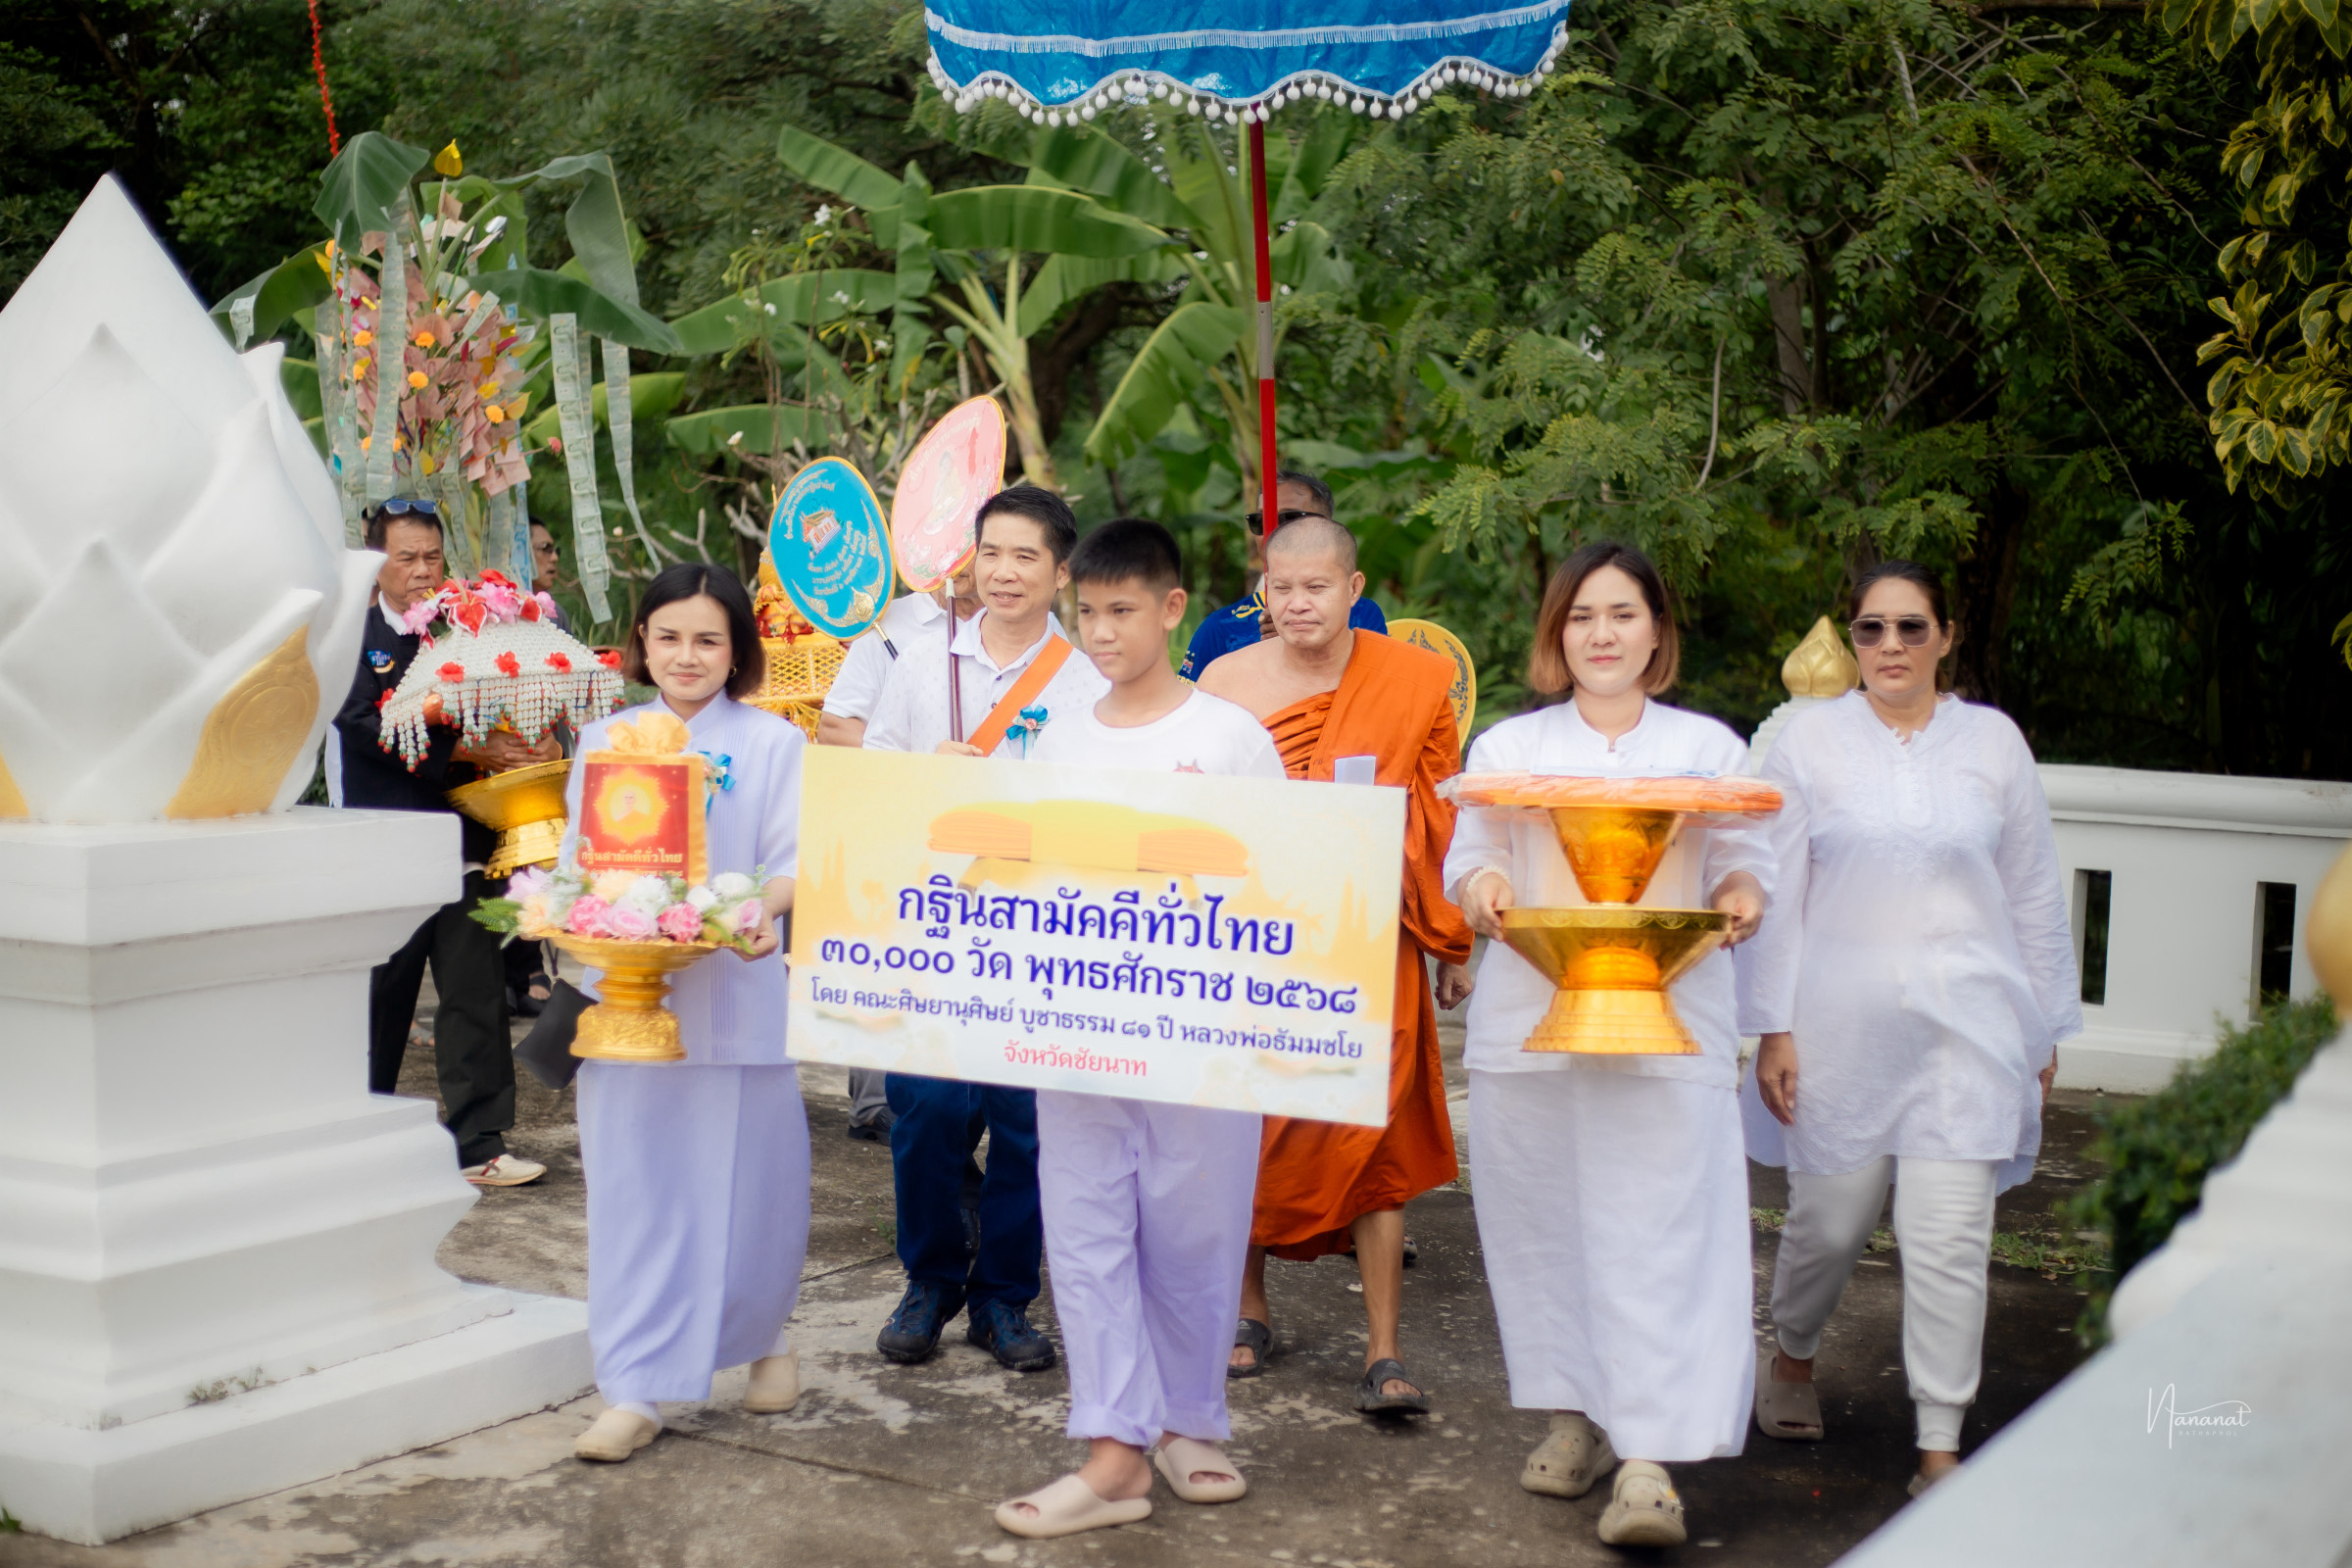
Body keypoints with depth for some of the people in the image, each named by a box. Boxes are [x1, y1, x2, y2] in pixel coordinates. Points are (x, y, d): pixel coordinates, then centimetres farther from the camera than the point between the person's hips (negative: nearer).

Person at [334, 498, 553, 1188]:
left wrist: (530, 745, -14)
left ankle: (478, 1143, 5)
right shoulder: (352, 638, -1)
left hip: (461, 843, 2)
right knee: (377, 998, 9)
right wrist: (469, 750, -22)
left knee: (475, 994, 0)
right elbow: (370, 727, -15)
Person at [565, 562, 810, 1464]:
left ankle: (764, 1335, 31)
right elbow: (578, 859, 13)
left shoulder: (771, 743, 4)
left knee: (743, 1180, 4)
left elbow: (793, 861, -2)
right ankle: (633, 1391, 5)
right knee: (632, 1188, 0)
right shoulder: (605, 742, 12)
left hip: (734, 992, -2)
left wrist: (760, 911, -24)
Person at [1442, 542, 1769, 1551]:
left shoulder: (1709, 747, 12)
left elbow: (1740, 862, 12)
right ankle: (1572, 1413, 20)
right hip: (1528, 1015, 2)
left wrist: (1740, 896, -11)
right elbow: (1468, 862, 11)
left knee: (1658, 1227, -10)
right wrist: (1480, 888, -12)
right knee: (1541, 1219, 4)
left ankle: (1649, 1458, -9)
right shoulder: (1508, 746, 13)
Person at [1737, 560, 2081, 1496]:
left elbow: (2033, 893, 12)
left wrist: (2046, 1025, 14)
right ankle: (1792, 1357, 38)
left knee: (1950, 1238, -5)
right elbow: (1778, 894, 3)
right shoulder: (1810, 743, 1)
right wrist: (1772, 1028, -1)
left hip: (1965, 1027, 1)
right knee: (1831, 1217, 8)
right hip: (1842, 1024, -1)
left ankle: (1940, 1448, 6)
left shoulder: (1993, 742, 6)